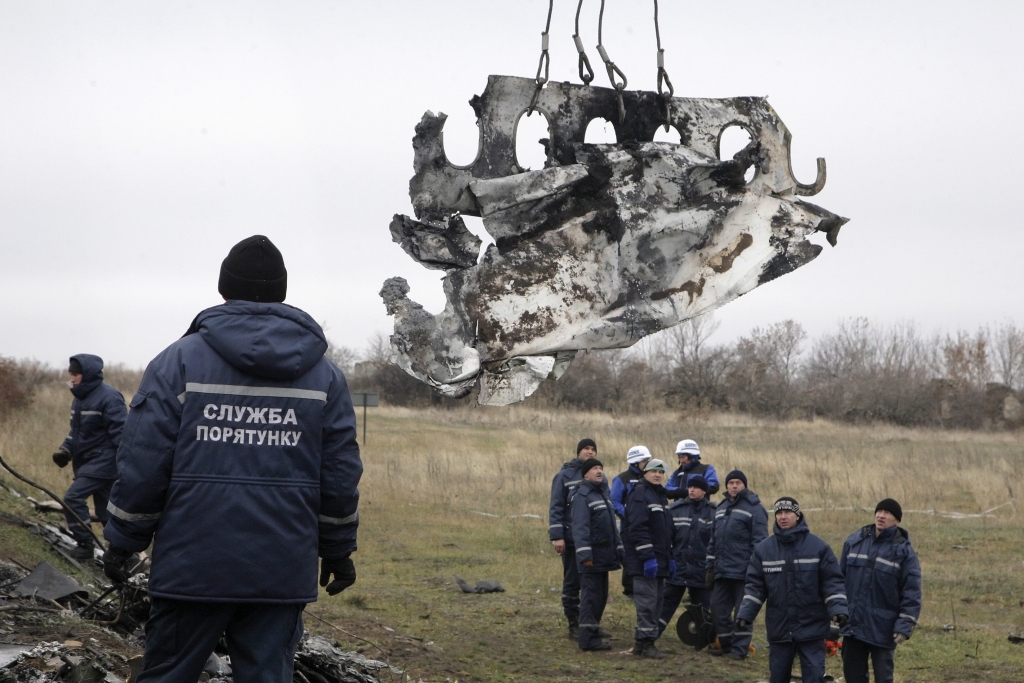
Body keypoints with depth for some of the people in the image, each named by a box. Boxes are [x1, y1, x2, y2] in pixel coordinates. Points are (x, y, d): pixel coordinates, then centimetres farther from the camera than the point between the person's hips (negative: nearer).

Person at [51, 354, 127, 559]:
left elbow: (121, 432, -21)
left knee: (73, 498, -15)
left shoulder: (108, 397, -17)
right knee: (105, 509, 11)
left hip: (102, 461, -9)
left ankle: (85, 544, -6)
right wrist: (66, 450, 5)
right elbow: (77, 430, 22)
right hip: (87, 462, 9)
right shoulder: (80, 397, 12)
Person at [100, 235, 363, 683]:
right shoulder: (325, 375, 7)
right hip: (283, 573, 2)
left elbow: (143, 465, -5)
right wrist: (338, 551, 18)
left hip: (192, 566, -2)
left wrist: (122, 542, 5)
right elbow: (340, 477, 6)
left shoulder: (179, 361, -1)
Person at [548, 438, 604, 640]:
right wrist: (557, 536, -14)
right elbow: (556, 508, -6)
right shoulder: (565, 476, -2)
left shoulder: (600, 477, 12)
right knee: (572, 583, 1)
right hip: (572, 539, -5)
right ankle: (574, 626, 7)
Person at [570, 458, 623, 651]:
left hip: (604, 555, 9)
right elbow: (580, 527, -20)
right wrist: (585, 554, -27)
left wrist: (619, 548, 20)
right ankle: (589, 638, -6)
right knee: (591, 596, -8)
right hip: (592, 556, -9)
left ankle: (593, 634, 21)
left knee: (601, 596, 12)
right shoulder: (582, 496, -10)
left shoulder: (603, 493, 18)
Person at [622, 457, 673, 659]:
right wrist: (648, 557, -24)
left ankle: (642, 642, 17)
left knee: (657, 599, 11)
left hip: (659, 560, 10)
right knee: (647, 601, -10)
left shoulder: (661, 496, 19)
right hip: (643, 561, -10)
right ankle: (646, 643, -7)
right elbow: (637, 529, -20)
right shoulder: (639, 495, -11)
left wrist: (670, 558, 20)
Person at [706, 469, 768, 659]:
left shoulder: (754, 508, -6)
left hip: (743, 571, -7)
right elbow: (713, 540, 22)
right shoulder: (721, 508, 17)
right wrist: (710, 567, 18)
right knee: (718, 609, 9)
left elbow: (760, 540, -10)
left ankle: (740, 647, 6)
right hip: (722, 570, 7)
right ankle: (726, 643, 21)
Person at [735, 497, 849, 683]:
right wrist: (745, 614, -6)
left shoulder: (818, 547, -5)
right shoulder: (763, 549, 3)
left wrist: (838, 609, -18)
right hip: (779, 628, 3)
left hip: (812, 628, -3)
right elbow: (755, 585, 4)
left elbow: (832, 582, -5)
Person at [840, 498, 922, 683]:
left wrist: (904, 627, -15)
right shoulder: (854, 542, 4)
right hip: (853, 624, 4)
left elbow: (912, 595, -8)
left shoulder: (904, 552, -6)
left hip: (882, 630, -4)